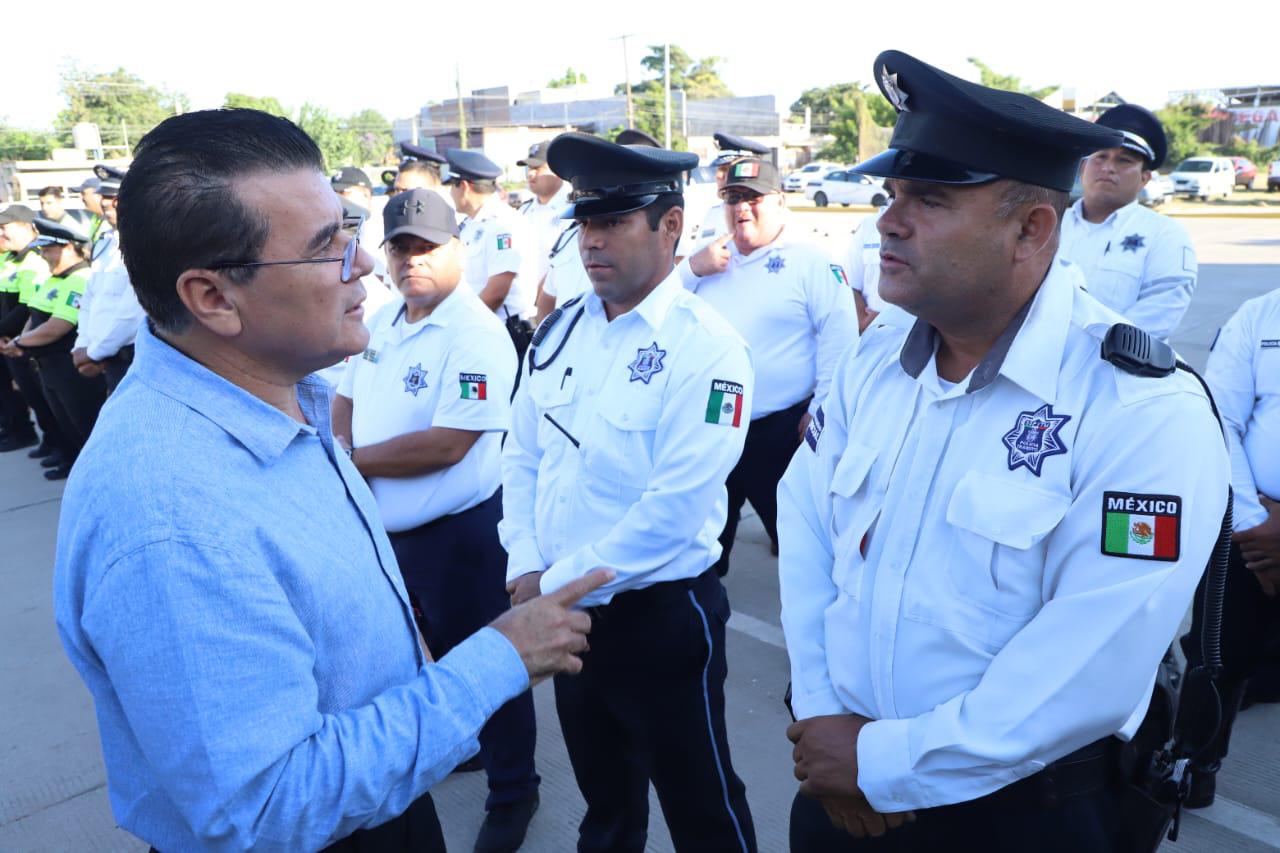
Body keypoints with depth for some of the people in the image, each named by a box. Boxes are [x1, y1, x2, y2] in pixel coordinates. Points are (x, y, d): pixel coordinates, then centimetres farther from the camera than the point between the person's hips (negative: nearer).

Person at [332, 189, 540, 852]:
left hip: (458, 532, -8)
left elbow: (445, 445, -26)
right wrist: (339, 443, -7)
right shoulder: (383, 320, 5)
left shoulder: (476, 336, -20)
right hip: (382, 526, 8)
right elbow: (347, 396, 15)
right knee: (440, 653, 26)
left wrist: (354, 460, -16)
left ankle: (512, 792, 29)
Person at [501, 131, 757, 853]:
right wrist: (525, 569, -4)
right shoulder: (563, 328, 2)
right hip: (563, 613, 6)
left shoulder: (706, 346, -19)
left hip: (662, 619, -6)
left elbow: (674, 511, -24)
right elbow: (523, 455, 7)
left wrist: (557, 584, -17)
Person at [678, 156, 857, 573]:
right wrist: (691, 269, -6)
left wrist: (820, 410, -12)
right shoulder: (709, 258, 12)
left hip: (780, 431, -5)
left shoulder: (810, 260, -4)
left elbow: (839, 335, -9)